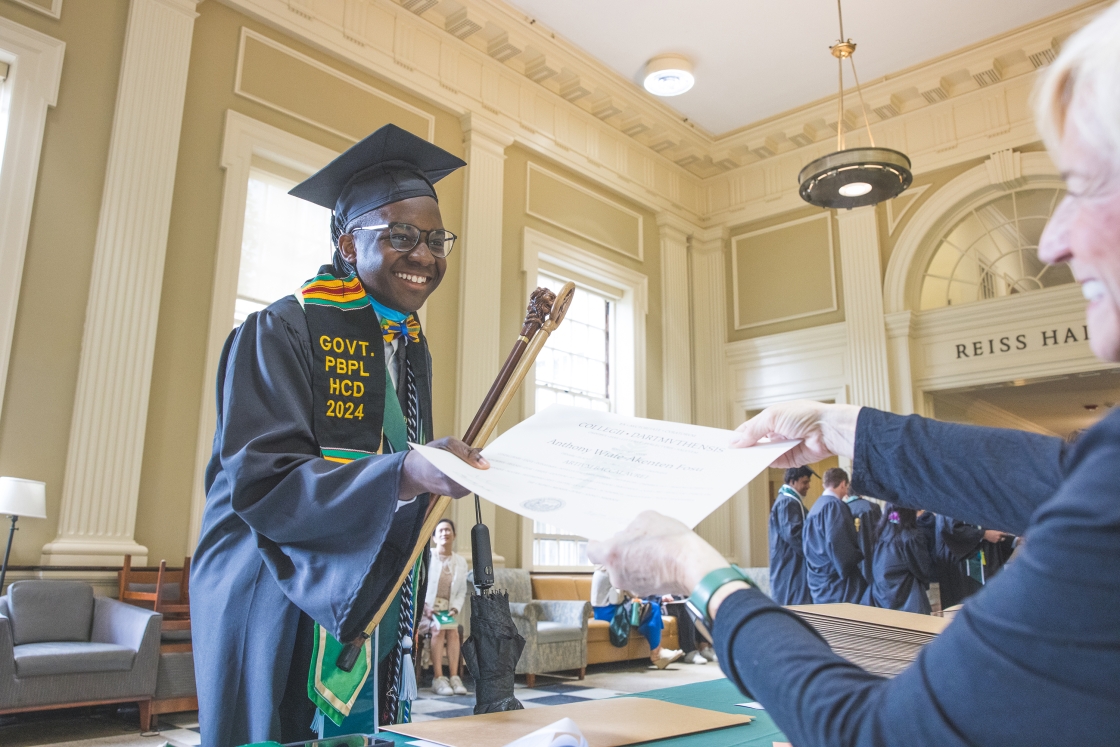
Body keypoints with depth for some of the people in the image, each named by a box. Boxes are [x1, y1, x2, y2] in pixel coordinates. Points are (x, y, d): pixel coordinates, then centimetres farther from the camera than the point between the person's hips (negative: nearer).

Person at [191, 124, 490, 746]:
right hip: (282, 617, -6)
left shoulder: (413, 349, 10)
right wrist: (403, 474, -35)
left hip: (377, 613, 7)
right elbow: (259, 478, -23)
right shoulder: (282, 333, -11)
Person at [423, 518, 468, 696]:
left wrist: (455, 608, -9)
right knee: (439, 630, -28)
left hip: (448, 607, 3)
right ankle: (438, 678, -28)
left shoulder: (460, 561, 8)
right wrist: (425, 608, -19)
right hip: (428, 605, -3)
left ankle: (454, 677, -26)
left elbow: (462, 591, 9)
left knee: (453, 630, -24)